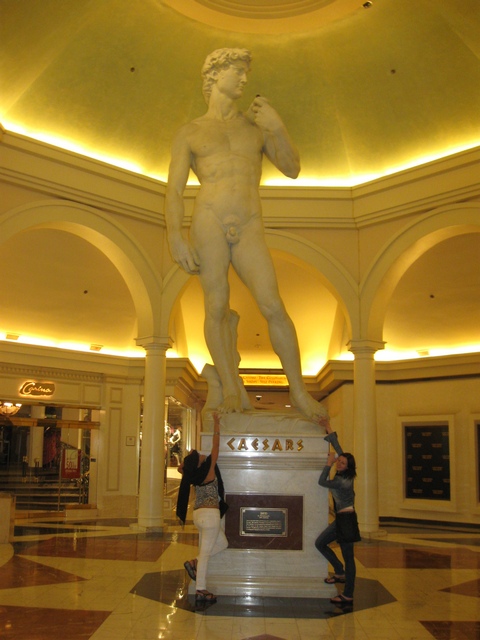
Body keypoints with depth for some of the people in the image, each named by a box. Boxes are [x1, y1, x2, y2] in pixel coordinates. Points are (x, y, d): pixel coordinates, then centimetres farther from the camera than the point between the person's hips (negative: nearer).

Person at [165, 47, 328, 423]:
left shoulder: (256, 124, 20)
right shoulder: (190, 134, 14)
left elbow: (292, 169, 14)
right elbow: (174, 190, 5)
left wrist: (278, 128, -2)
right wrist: (175, 238, -9)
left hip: (250, 229, 1)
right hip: (209, 223, -1)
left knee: (273, 306, -12)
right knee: (217, 307, -7)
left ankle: (299, 392, -6)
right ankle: (233, 391, 2)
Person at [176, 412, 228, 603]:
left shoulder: (191, 475, 3)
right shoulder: (209, 470, -13)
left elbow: (180, 468, 28)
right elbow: (215, 446, -6)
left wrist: (188, 460, 15)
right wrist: (216, 426, 1)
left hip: (198, 514, 8)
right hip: (210, 514, -8)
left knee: (222, 543, 21)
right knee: (205, 553, -5)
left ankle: (194, 562, 10)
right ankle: (200, 591, -1)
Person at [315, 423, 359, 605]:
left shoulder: (343, 481, -22)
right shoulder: (341, 475, 2)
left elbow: (322, 482, -15)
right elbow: (339, 450, 9)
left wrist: (328, 464, -11)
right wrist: (330, 433, 11)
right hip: (340, 519, 9)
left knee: (348, 556, -2)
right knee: (320, 543, 13)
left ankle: (348, 595, 5)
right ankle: (340, 572, 22)